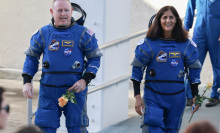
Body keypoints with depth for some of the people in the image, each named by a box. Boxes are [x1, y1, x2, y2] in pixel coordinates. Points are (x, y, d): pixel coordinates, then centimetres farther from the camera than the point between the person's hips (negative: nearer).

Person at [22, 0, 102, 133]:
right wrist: (27, 82, 1)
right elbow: (31, 58, 13)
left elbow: (95, 58, 5)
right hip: (48, 92, 1)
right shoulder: (42, 34, 5)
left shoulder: (83, 34, 1)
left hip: (75, 89, -1)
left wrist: (85, 80, -10)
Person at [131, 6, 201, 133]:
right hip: (153, 97, -2)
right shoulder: (148, 43, -4)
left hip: (177, 98, 2)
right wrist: (137, 96, -5)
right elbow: (137, 70, 0)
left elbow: (194, 71, 9)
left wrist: (195, 96, 7)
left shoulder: (186, 45, 1)